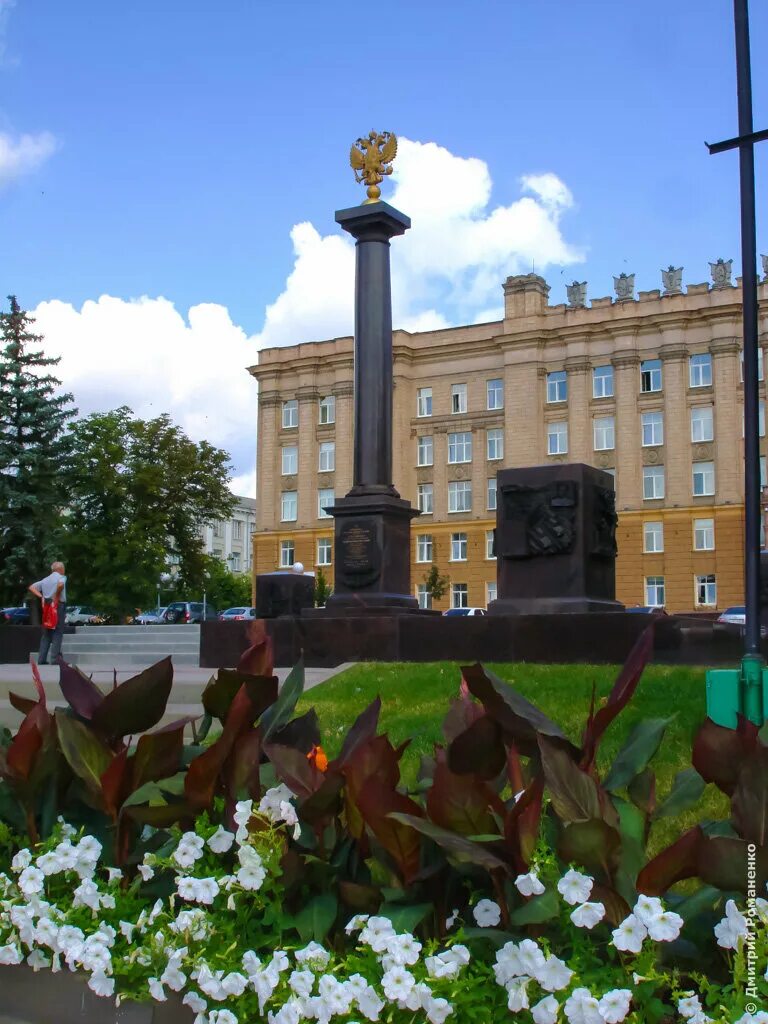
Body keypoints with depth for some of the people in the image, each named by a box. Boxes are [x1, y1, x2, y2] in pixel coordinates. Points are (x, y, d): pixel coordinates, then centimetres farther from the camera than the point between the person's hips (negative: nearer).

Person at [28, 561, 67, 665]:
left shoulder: (45, 580, 17)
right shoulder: (61, 578, -3)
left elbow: (31, 587, 15)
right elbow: (60, 584, -27)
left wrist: (41, 596, 7)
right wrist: (56, 596, -15)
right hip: (59, 606, -6)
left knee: (46, 634, 11)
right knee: (57, 634, -4)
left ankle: (42, 659, 7)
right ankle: (54, 659, -9)